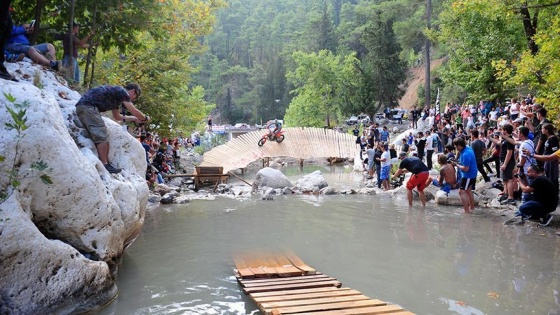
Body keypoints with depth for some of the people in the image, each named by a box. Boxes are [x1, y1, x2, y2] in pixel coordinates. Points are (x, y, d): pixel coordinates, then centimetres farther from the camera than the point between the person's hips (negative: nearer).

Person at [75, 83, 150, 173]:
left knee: (101, 137, 9)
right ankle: (104, 165, -15)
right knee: (102, 136, -12)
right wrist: (145, 118, 14)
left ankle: (106, 163, 7)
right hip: (88, 106, -10)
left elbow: (117, 116, 37)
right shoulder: (122, 91, -2)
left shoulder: (116, 94, 26)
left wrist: (134, 119, 39)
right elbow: (134, 111, -3)